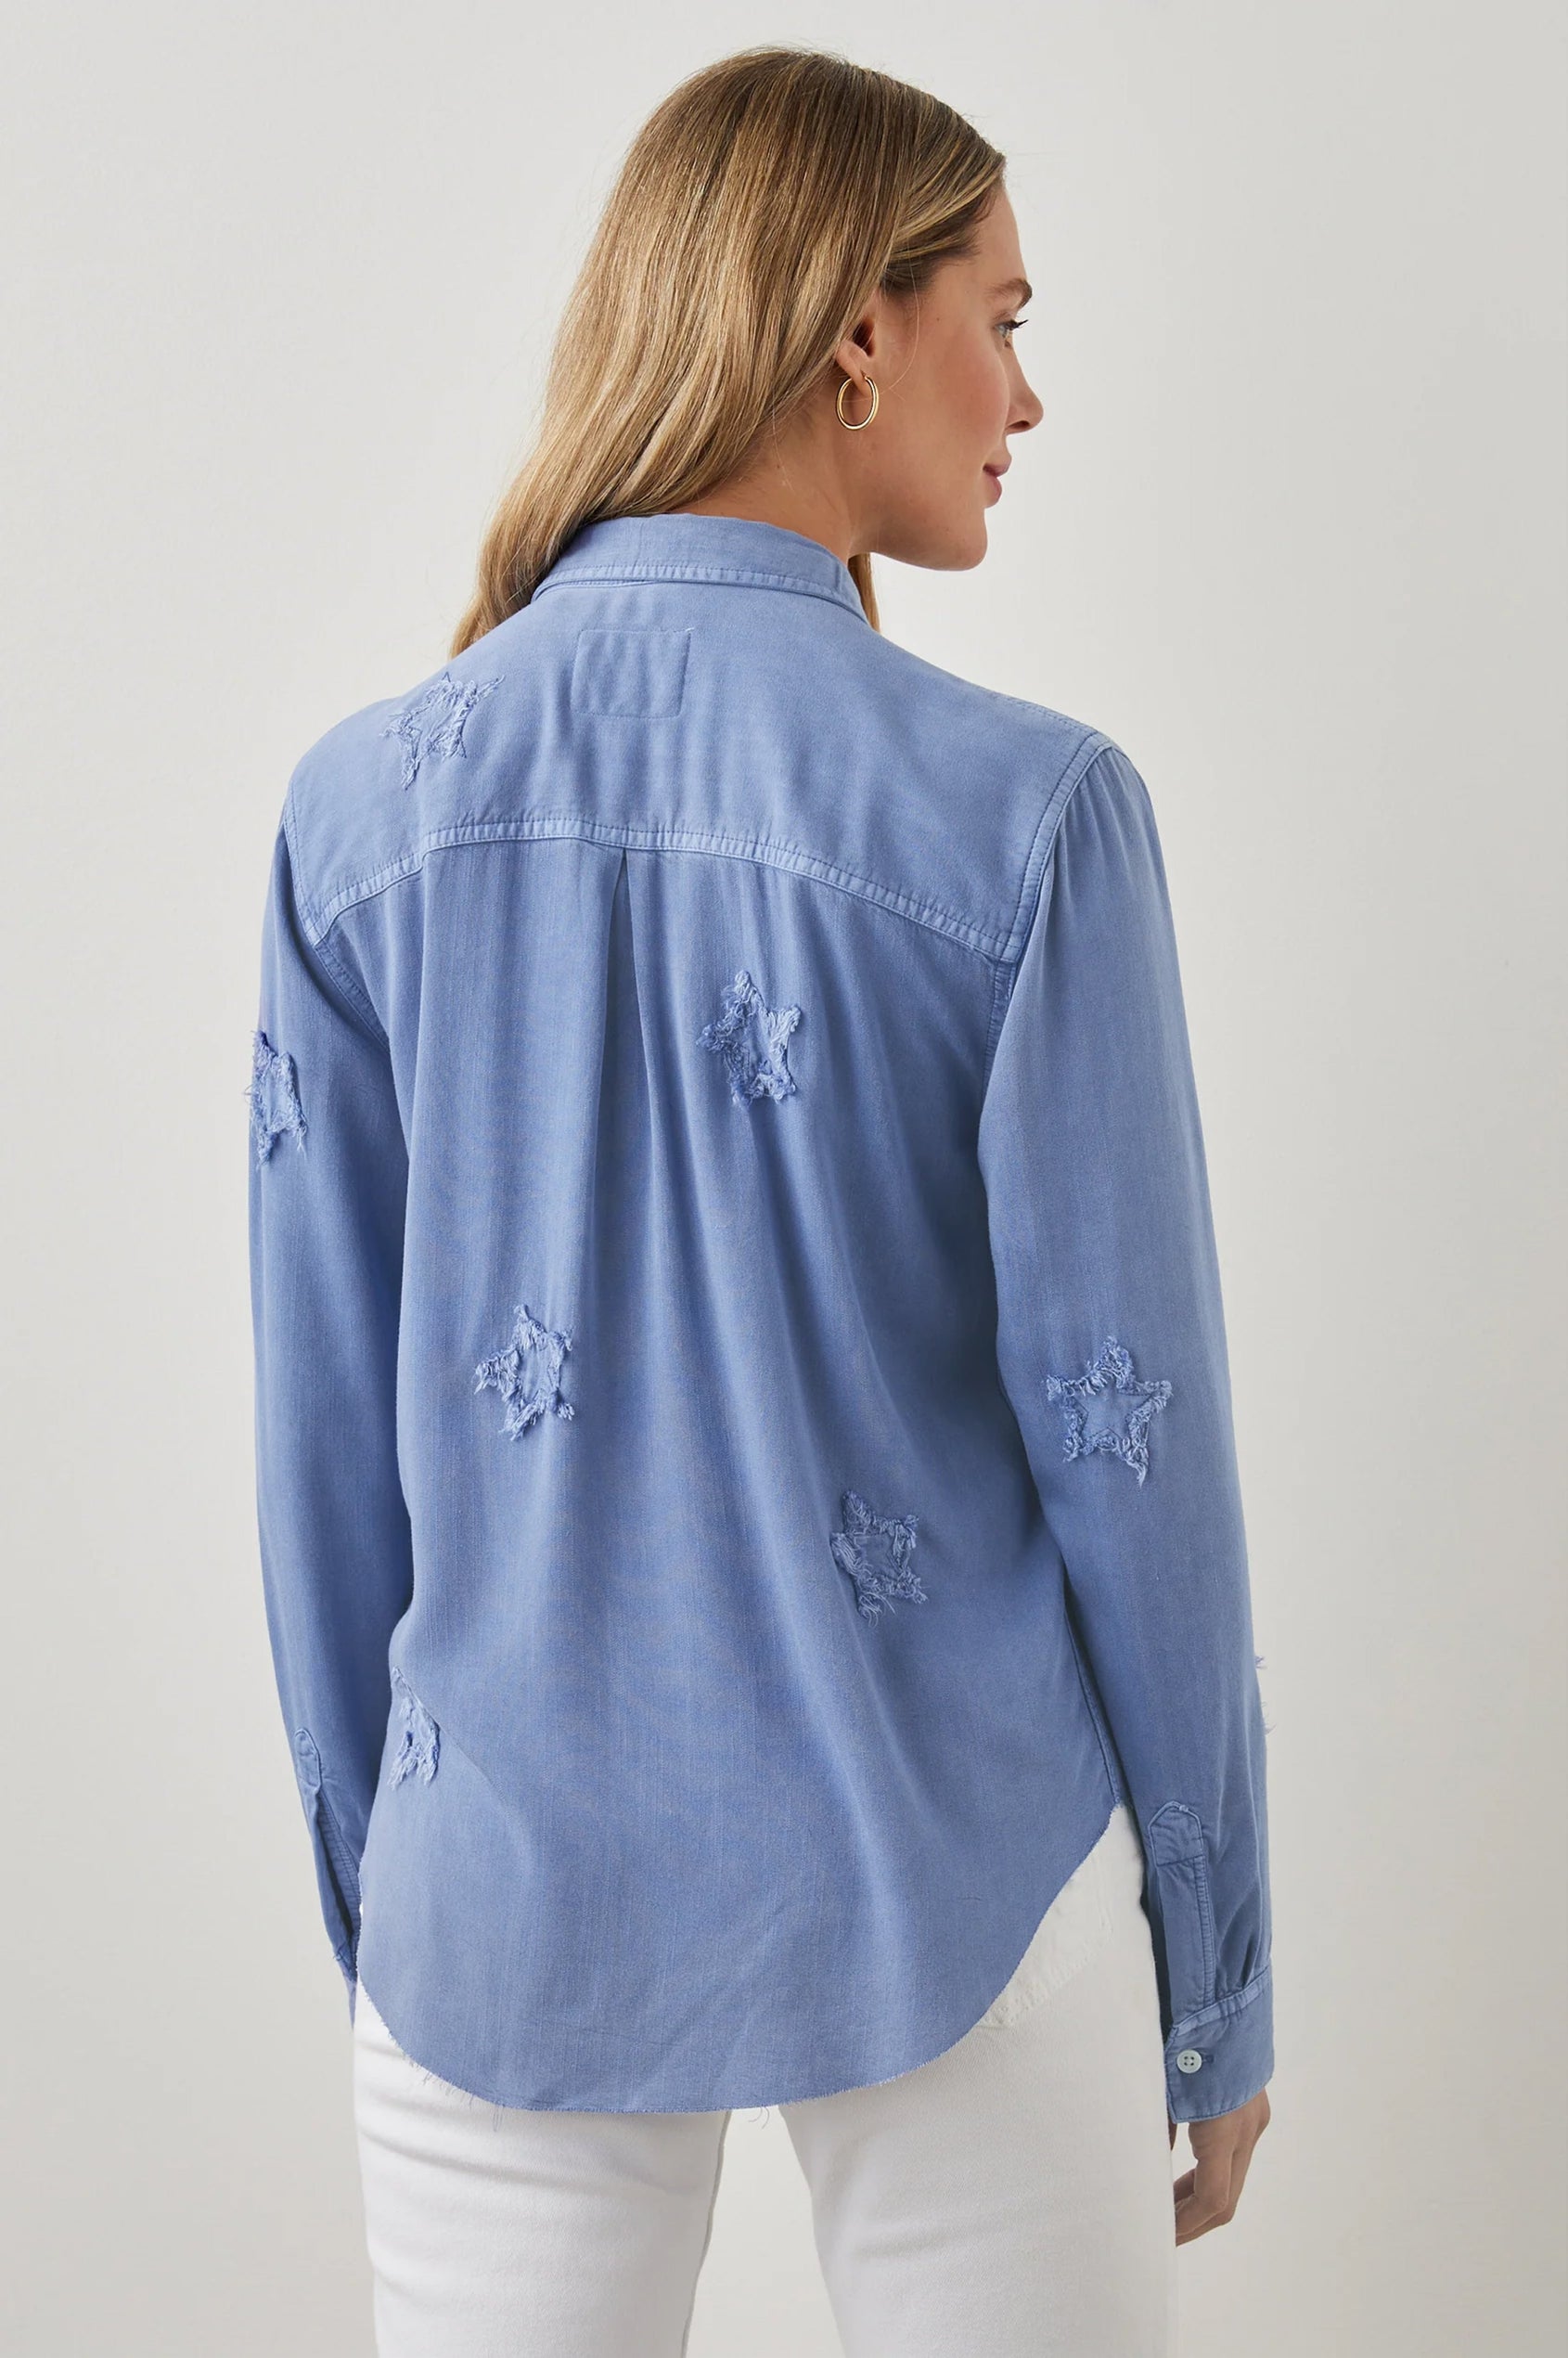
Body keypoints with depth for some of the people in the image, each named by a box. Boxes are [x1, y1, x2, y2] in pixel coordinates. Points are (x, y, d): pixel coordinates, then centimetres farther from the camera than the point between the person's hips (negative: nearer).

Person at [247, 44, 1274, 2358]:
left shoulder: (365, 807, -6)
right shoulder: (1021, 810, -15)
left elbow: (326, 1446, 0)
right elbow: (1125, 1428, -11)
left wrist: (373, 1907, 13)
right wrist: (1218, 1978, 3)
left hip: (507, 1908, 3)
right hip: (947, 1899, -2)